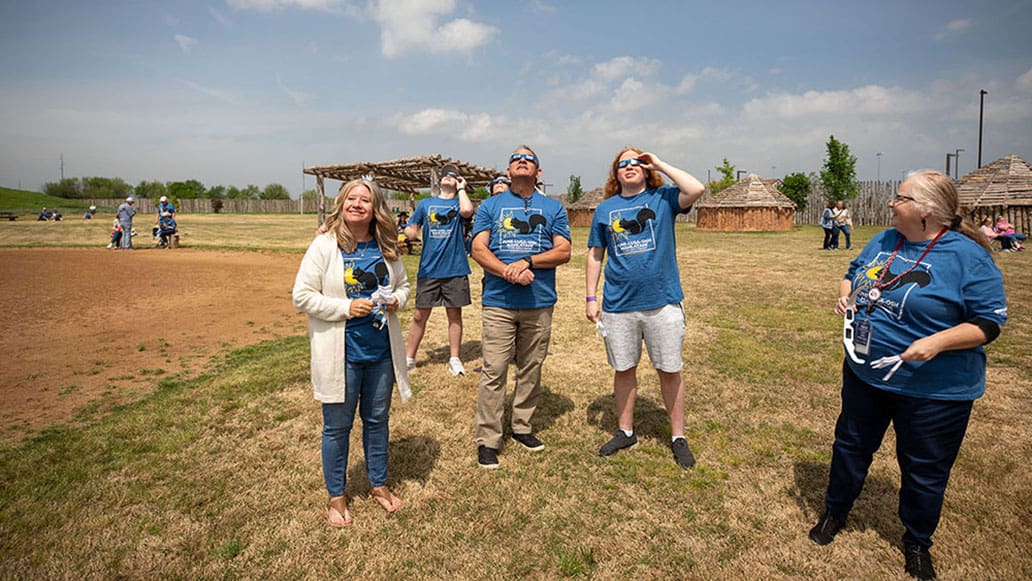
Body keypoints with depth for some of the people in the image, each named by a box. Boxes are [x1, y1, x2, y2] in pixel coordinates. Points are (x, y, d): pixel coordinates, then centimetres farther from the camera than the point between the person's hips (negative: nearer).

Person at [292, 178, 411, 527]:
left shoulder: (386, 247, 3)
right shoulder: (324, 246, -9)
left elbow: (403, 284, 17)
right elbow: (302, 296, -11)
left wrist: (396, 299, -6)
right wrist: (346, 307, -20)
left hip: (381, 351, 4)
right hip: (340, 353, -4)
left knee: (378, 420, 18)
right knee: (337, 426, 10)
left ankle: (378, 484, 38)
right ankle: (336, 497, 29)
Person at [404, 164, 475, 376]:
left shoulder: (459, 203, 6)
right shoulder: (425, 203, 13)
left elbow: (467, 210, -19)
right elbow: (412, 230, 13)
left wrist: (461, 188, -4)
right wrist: (409, 233, -10)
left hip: (455, 269, -1)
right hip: (428, 269, 2)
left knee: (454, 314, 6)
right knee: (420, 315, 5)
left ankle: (454, 359, 17)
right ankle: (409, 358, 16)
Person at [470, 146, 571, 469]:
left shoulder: (553, 208, 12)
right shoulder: (490, 206, 10)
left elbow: (563, 252, 2)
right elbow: (478, 249, 0)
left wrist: (527, 262, -14)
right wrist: (508, 271, -16)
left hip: (540, 303, 2)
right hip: (498, 302, -1)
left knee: (531, 369, 10)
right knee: (494, 372, -3)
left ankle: (522, 427, 27)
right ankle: (487, 440, 6)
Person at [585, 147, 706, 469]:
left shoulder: (663, 198, 2)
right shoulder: (605, 209, 8)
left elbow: (696, 189, -18)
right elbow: (595, 255, 10)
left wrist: (659, 164, -7)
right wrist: (590, 298, 4)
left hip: (662, 301, -2)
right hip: (618, 304, 2)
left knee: (669, 370, 7)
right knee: (623, 370, 13)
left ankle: (678, 437, 23)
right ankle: (625, 431, 30)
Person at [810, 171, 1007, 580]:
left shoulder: (968, 256, -16)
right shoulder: (883, 242, 2)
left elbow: (989, 321, -15)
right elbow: (852, 275, 17)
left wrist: (937, 342, -29)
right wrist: (846, 297, -4)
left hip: (934, 390, -5)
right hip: (864, 374, 6)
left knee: (924, 470, 13)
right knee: (851, 445, 19)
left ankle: (917, 543, 37)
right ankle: (835, 512, 41)